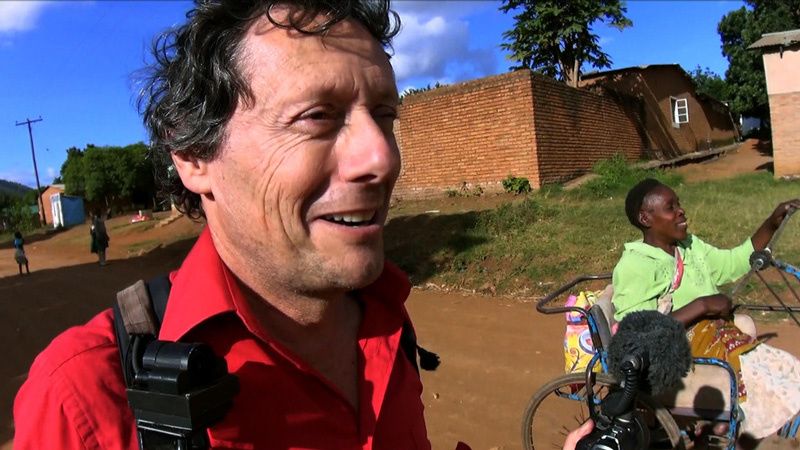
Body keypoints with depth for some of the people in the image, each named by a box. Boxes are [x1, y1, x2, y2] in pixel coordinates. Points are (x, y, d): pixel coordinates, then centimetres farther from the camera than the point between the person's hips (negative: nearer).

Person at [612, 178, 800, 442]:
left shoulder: (690, 245, 12)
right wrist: (702, 305, -23)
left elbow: (734, 263, 22)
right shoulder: (633, 266, -17)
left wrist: (772, 223, 10)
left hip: (722, 342, 9)